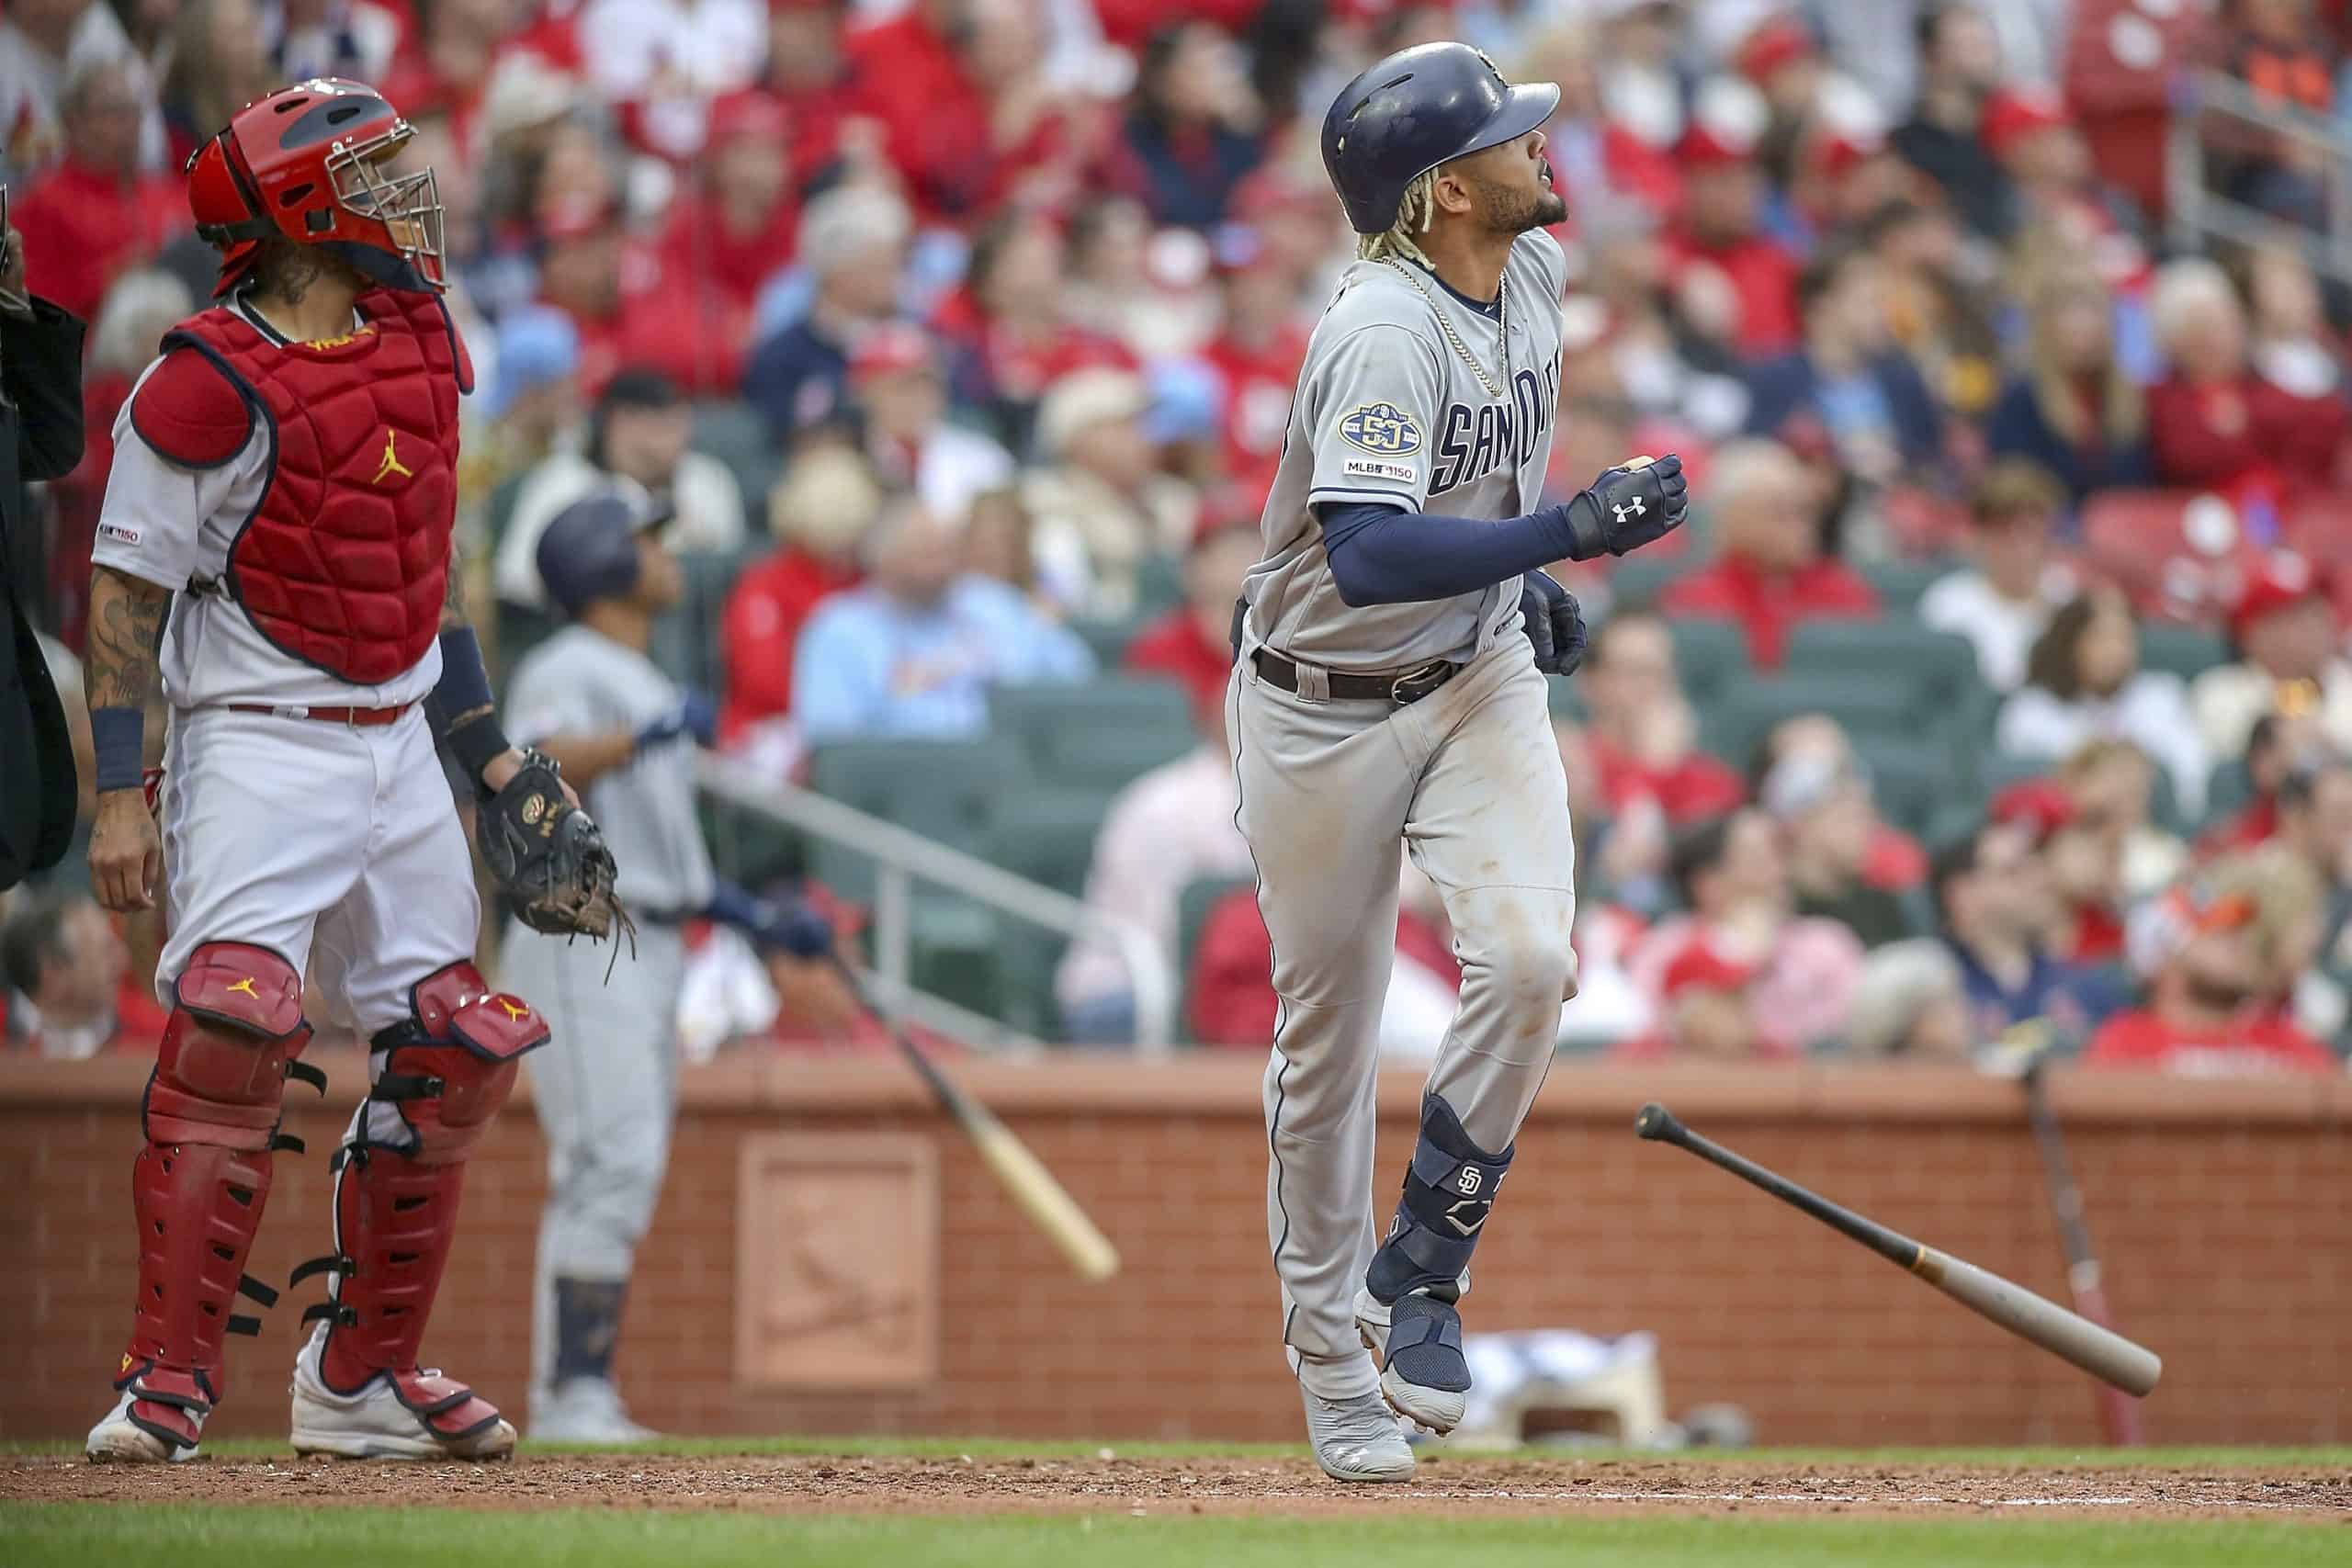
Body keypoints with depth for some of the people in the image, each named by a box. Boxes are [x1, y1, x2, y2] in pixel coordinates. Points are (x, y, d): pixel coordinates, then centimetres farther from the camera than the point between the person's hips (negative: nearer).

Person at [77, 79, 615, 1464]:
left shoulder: (418, 343, 8)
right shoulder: (213, 385, -15)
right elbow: (126, 585, -11)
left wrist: (490, 751, 18)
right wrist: (120, 794, -15)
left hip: (397, 742, 8)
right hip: (261, 740, -8)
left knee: (453, 1051, 8)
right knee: (234, 1024, -22)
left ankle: (363, 1377, 19)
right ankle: (169, 1382, -17)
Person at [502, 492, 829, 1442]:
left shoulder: (644, 688, 22)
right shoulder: (566, 672, -7)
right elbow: (536, 766, -29)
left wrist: (760, 922, 21)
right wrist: (646, 737, -41)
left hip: (651, 952, 10)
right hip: (580, 940, -10)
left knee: (629, 1172, 7)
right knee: (609, 1163, -16)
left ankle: (582, 1400, 9)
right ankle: (570, 1396, -19)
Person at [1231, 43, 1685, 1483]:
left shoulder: (1535, 273, -2)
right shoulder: (1383, 333, -27)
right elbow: (1369, 557, -39)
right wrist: (1568, 533, -41)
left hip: (1479, 676, 5)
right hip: (1324, 711, -5)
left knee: (1528, 960, -17)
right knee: (1329, 1037, 6)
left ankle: (1423, 1272, 1)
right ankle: (1334, 1360, 22)